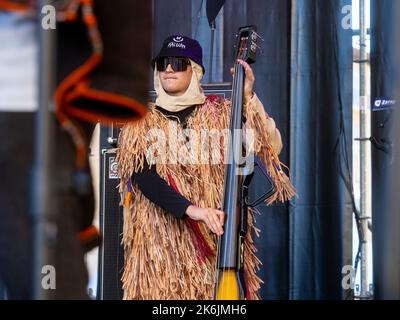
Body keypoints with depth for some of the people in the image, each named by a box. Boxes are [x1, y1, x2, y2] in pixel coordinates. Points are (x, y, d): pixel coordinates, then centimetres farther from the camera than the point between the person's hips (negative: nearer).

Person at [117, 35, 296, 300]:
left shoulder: (219, 113, 8)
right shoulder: (141, 122, 7)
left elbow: (271, 146, -3)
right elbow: (143, 177, -8)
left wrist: (249, 97, -12)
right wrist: (191, 209, -21)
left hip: (218, 237, 0)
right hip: (161, 242, 0)